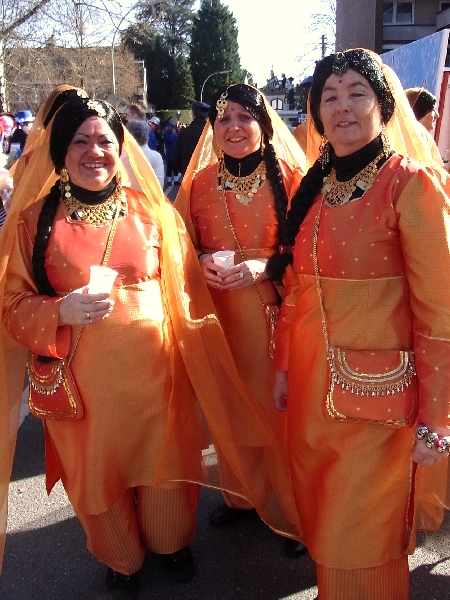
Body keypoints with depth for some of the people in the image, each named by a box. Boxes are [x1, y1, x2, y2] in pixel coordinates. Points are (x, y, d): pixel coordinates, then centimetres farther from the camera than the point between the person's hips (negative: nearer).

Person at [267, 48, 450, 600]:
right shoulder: (315, 186, 6)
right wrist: (283, 365, 11)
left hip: (376, 389, -5)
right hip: (311, 382, 6)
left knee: (361, 535, 11)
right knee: (319, 514, 21)